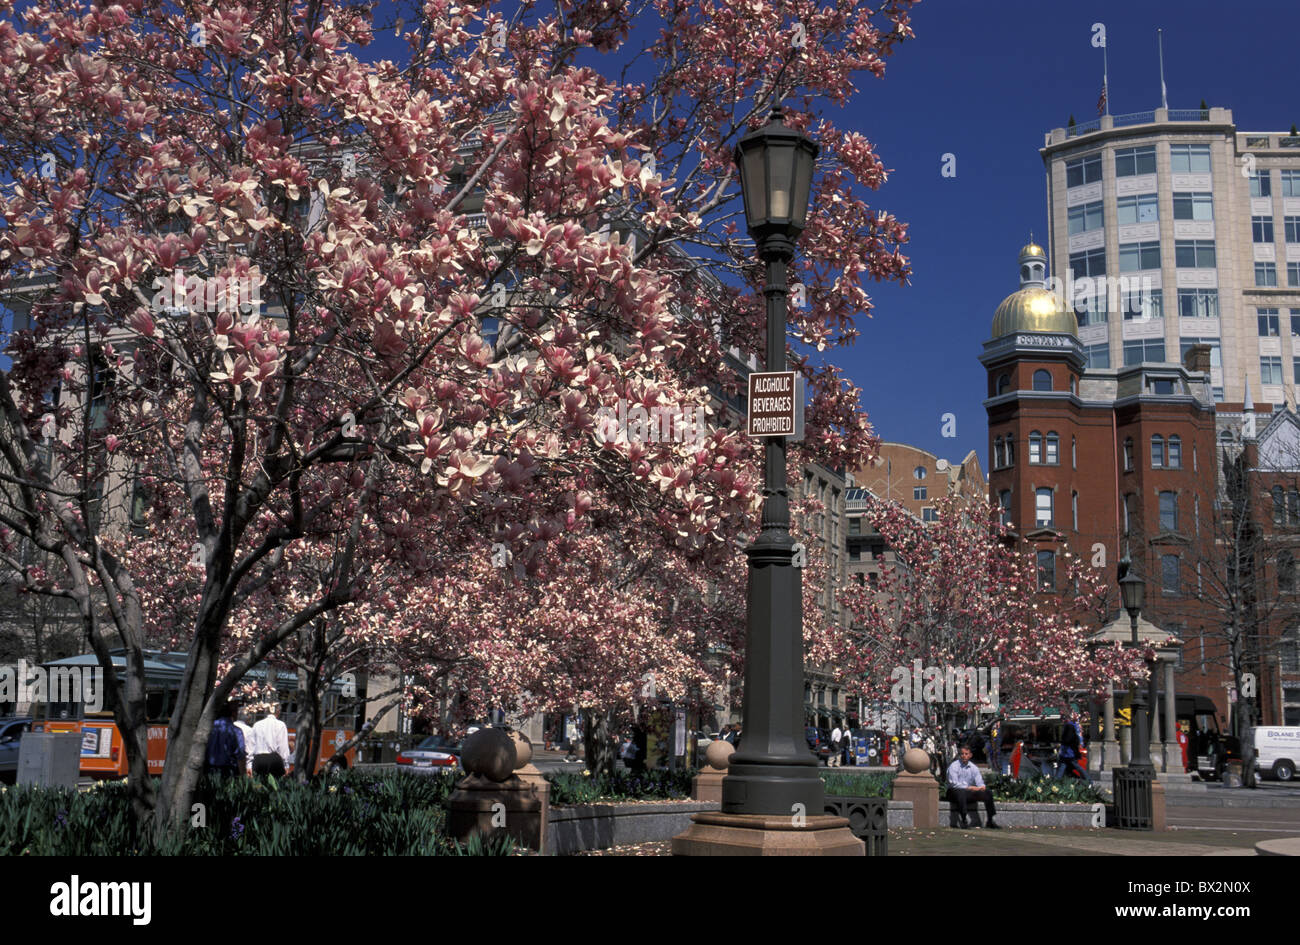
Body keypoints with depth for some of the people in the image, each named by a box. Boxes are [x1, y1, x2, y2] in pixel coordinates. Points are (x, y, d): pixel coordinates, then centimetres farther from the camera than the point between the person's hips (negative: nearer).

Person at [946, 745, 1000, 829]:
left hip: (969, 792, 5)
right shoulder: (954, 766, -6)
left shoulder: (973, 768, 10)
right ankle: (963, 820, -36)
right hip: (955, 791, -5)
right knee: (961, 792, -40)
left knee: (988, 792, -11)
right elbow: (954, 783, -17)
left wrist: (982, 787, -21)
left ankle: (990, 821, -9)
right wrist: (969, 787, -24)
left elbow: (979, 782, 5)